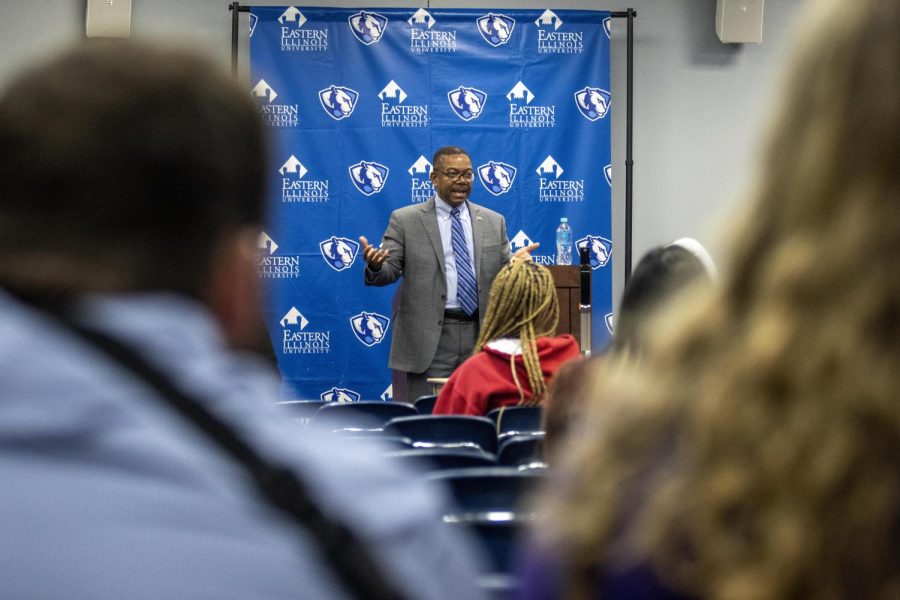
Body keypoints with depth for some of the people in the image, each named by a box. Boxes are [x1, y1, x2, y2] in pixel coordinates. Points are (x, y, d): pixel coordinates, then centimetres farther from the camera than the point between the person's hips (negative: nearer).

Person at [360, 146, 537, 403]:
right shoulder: (405, 220, 3)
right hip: (430, 339, -3)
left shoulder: (494, 222, 12)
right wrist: (375, 265, -24)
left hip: (481, 336, 3)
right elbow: (389, 272, -1)